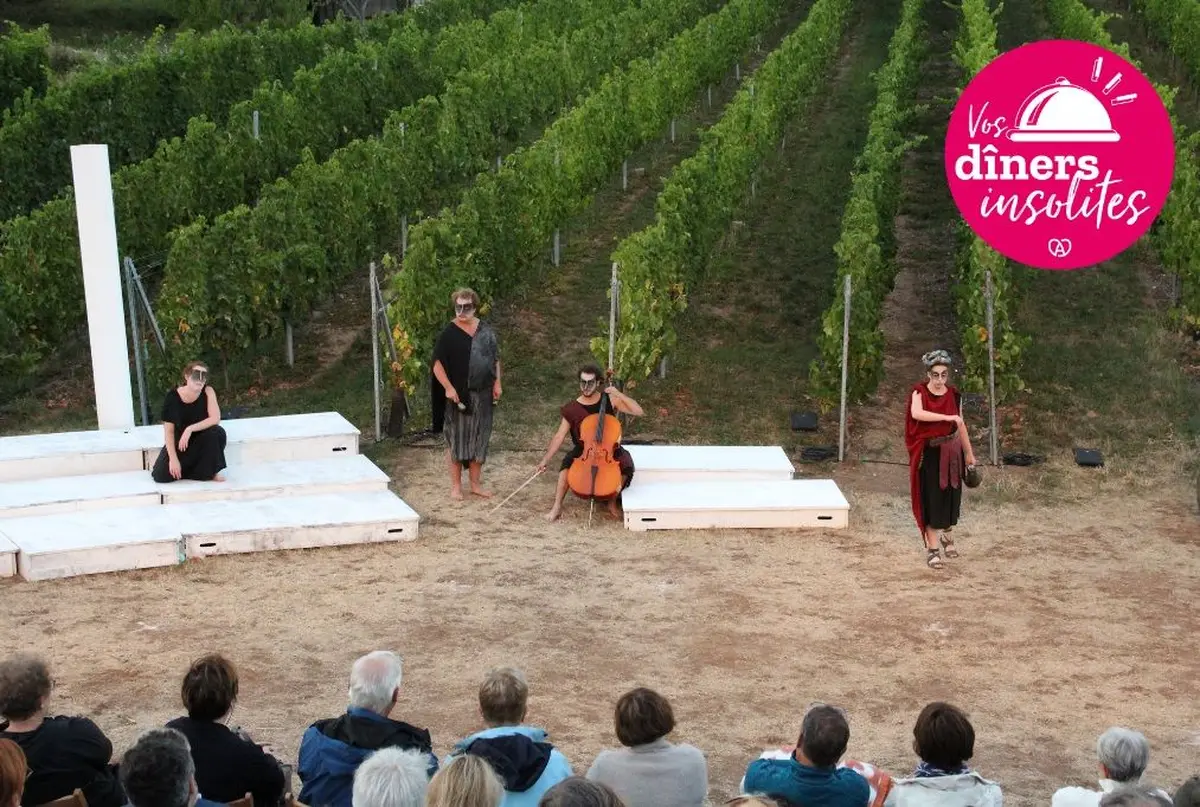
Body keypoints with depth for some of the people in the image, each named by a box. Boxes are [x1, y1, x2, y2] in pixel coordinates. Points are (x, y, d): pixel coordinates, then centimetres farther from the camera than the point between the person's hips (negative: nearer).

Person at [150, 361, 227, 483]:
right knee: (162, 476, -22)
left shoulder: (208, 392, -14)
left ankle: (210, 472, -10)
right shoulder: (173, 397, -17)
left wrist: (190, 429, -34)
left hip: (201, 442, 1)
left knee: (217, 432, -33)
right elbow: (169, 431, -16)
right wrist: (173, 459, -24)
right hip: (179, 442, -1)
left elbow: (215, 419, -24)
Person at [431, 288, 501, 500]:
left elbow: (495, 358, 14)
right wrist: (448, 387, -17)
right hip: (459, 395, -4)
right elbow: (438, 363, -9)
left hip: (483, 395, 4)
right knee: (456, 438, 2)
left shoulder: (486, 331, 6)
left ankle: (476, 484, 20)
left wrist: (497, 383, 5)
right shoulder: (449, 334, -7)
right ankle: (456, 485, 11)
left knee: (480, 438, 10)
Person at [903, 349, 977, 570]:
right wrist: (946, 417, -37)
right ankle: (931, 549, 2)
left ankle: (946, 534, 39)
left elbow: (960, 425, 9)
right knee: (932, 499, -5)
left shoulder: (954, 394, 1)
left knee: (951, 496, 11)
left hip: (951, 451, 4)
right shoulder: (920, 392, -10)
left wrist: (969, 453, 13)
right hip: (930, 452, -4)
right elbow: (917, 413, -31)